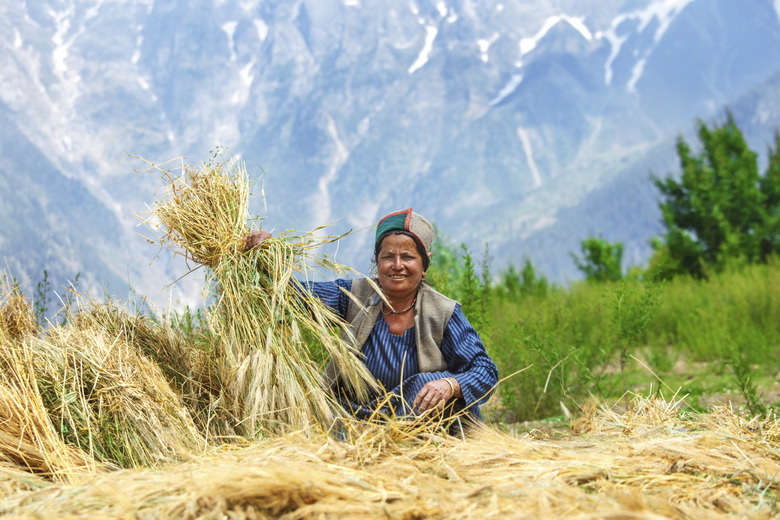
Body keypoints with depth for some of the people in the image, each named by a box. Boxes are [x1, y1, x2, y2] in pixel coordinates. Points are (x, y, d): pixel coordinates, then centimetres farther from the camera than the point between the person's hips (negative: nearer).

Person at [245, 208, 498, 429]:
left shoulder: (444, 313, -7)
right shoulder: (356, 296, -1)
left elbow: (486, 371, -9)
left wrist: (449, 384, -31)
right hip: (359, 419, 0)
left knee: (428, 384, -32)